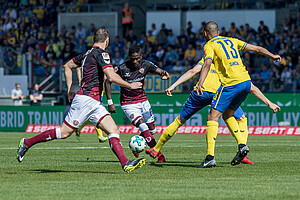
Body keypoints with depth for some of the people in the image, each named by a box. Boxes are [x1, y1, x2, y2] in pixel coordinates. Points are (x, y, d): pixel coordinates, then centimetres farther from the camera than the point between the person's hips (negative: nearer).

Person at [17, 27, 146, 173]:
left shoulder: (87, 54, 19)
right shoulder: (101, 54, -9)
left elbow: (67, 66, 29)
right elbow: (112, 77, -19)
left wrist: (70, 89, 28)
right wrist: (130, 85, -7)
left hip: (95, 103, 10)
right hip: (86, 99, -10)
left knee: (114, 131, -4)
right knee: (64, 132, -5)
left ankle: (126, 164, -16)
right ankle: (27, 143, 6)